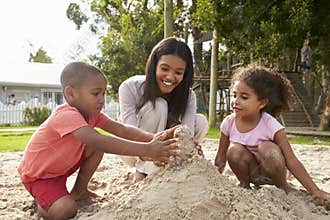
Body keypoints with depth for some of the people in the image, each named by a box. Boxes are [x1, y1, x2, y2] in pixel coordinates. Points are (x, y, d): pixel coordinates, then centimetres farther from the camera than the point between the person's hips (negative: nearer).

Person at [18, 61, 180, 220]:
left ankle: (79, 191, 8)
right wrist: (146, 150, -55)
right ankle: (41, 200, 5)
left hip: (61, 168, 8)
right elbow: (98, 141, -50)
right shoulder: (66, 115, -36)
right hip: (38, 175, -8)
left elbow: (121, 130, -17)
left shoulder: (91, 113, -8)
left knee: (97, 145, -11)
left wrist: (153, 138, -36)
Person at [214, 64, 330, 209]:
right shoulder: (229, 123, -14)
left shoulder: (270, 125, -24)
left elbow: (291, 161, -22)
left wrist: (315, 191, -25)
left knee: (267, 148, -33)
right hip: (249, 170, 2)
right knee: (234, 150, -28)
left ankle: (283, 186, -5)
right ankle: (244, 184, -1)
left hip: (270, 170, -2)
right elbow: (221, 158, -2)